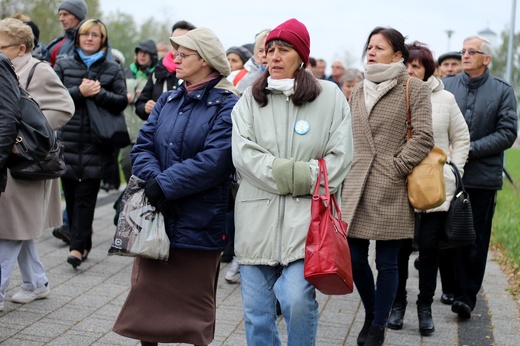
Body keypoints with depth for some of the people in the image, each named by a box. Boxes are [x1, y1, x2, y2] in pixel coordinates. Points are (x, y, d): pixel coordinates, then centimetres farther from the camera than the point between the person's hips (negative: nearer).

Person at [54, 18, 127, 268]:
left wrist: (99, 93, -15)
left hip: (96, 142, -2)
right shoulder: (63, 65, 10)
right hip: (67, 140, 2)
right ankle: (83, 243, 18)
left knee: (86, 194, -6)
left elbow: (122, 102, 1)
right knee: (71, 193, 5)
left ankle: (78, 247, -6)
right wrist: (79, 92, -14)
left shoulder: (112, 69, 8)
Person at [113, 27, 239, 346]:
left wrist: (165, 185, -20)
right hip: (155, 217, 6)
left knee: (193, 302, 8)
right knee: (147, 294, 10)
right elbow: (143, 146, 4)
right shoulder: (168, 101, 11)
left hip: (199, 223, -5)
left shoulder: (227, 106, -9)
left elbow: (213, 162, -19)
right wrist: (153, 177, -16)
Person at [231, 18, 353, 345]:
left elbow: (340, 156, -1)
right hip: (257, 215, 2)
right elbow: (242, 153, -5)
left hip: (305, 214, -2)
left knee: (297, 299, -17)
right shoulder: (250, 99, 8)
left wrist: (305, 179, -9)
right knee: (257, 312, 6)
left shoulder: (330, 96, 5)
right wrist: (291, 174, -10)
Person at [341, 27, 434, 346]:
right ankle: (371, 314, 31)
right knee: (354, 258, 7)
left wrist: (395, 167, -14)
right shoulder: (358, 91, 16)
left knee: (386, 262, 3)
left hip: (390, 190, -5)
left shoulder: (414, 89, -2)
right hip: (357, 187, 5)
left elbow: (424, 138, -9)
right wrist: (347, 170, 9)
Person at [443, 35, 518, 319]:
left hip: (483, 177, -1)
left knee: (475, 241, 3)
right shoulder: (446, 85, 8)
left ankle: (467, 296, 11)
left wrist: (469, 149, -12)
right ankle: (450, 288, 20)